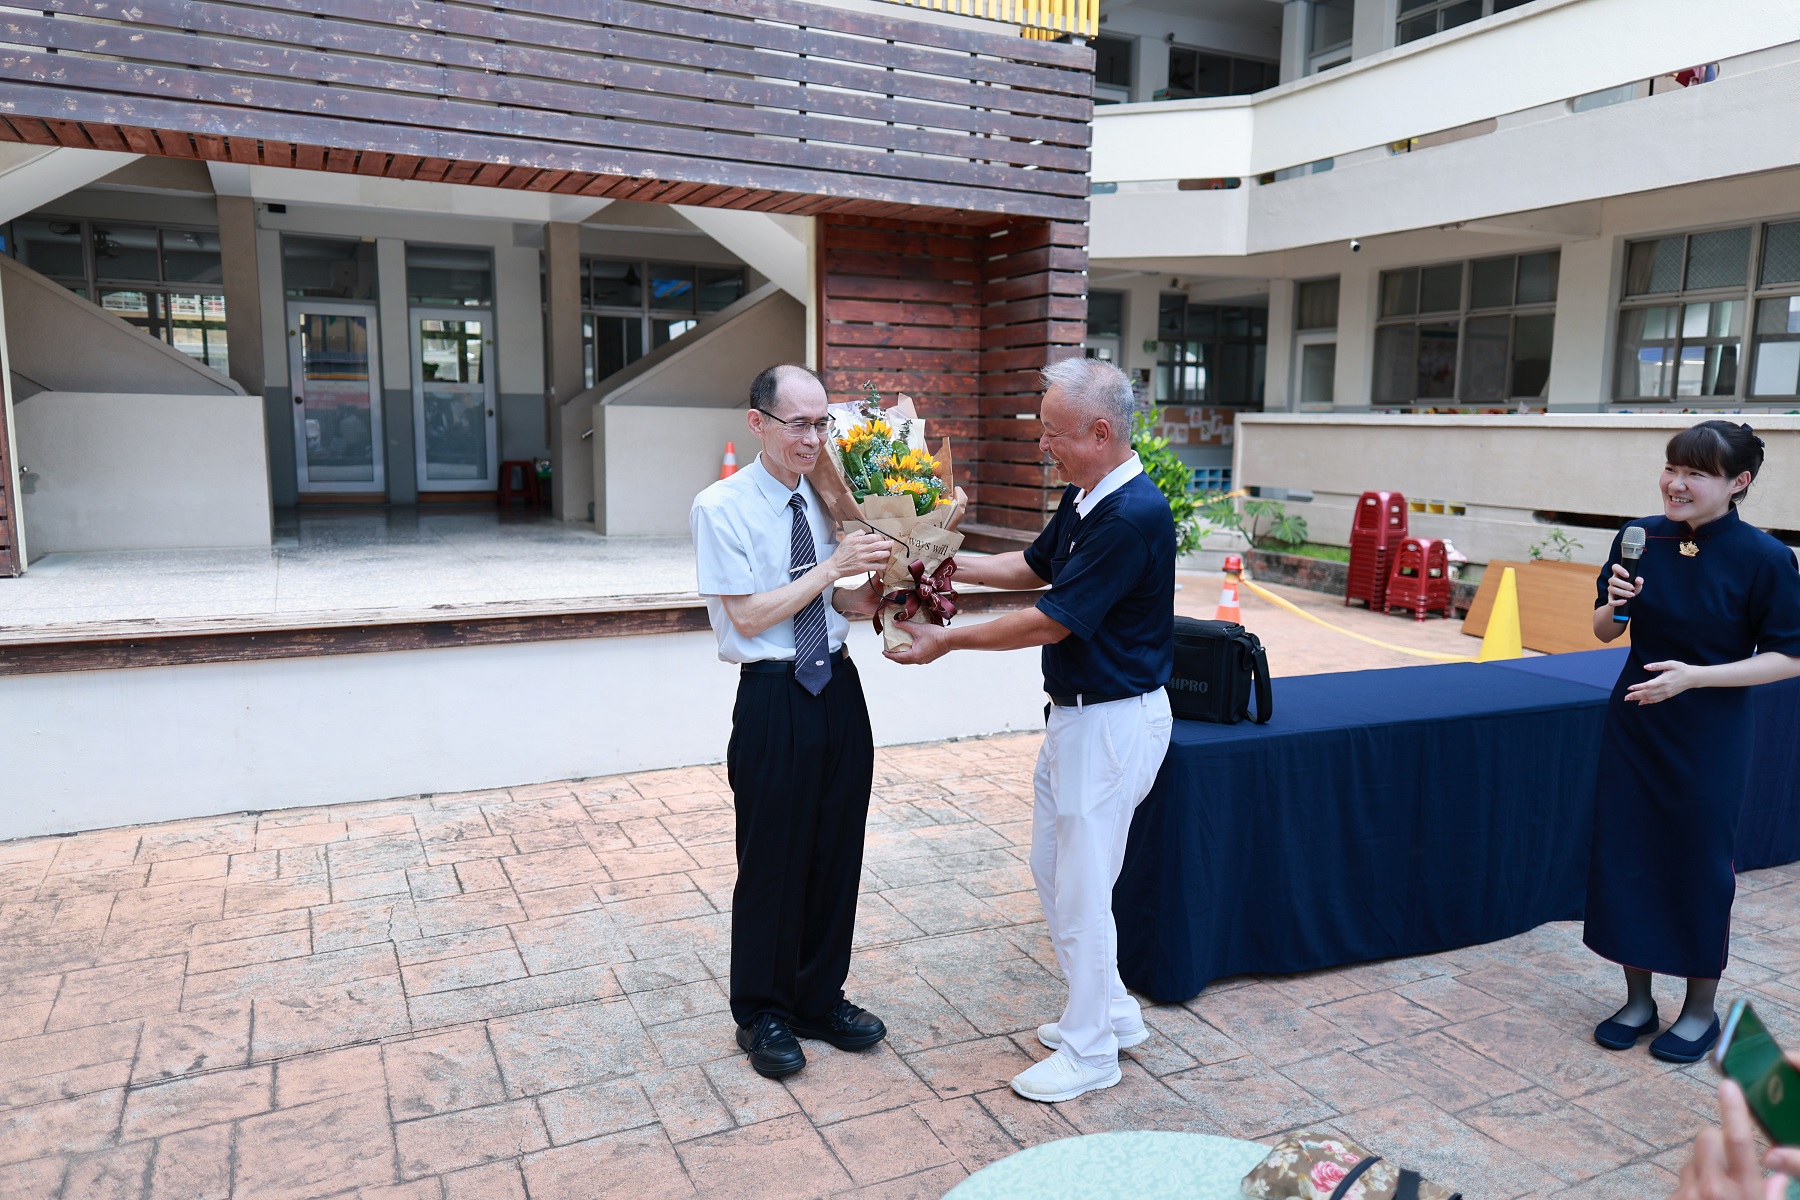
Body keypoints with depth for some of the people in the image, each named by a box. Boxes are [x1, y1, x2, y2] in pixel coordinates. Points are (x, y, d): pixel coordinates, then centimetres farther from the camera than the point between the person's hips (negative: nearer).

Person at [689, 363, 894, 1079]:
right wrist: (834, 567, -19)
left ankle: (819, 999, 35)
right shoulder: (721, 507, -10)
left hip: (839, 690, 6)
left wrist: (861, 598, -9)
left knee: (837, 853, 15)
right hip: (773, 699, -5)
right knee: (773, 861, 8)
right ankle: (762, 1014, 30)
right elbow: (748, 616, -14)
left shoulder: (826, 498, 6)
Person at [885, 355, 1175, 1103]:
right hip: (1075, 712, 10)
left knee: (1081, 887, 2)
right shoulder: (1083, 500, 6)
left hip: (1115, 721, -10)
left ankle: (1090, 1050, 21)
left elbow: (1052, 620, -23)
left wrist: (948, 641, -14)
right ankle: (1110, 1011, 35)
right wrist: (946, 564, 7)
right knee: (1053, 866, 19)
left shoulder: (1134, 516, -25)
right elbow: (1032, 567, 20)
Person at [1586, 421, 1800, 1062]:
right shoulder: (1642, 538, -2)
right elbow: (1604, 631, 7)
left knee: (1700, 865, 6)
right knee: (1623, 856, 8)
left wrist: (1694, 676, -20)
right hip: (1634, 724, 4)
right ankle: (1637, 999, 26)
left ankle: (1701, 1010, 27)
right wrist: (1615, 604, -15)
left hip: (1710, 738, -4)